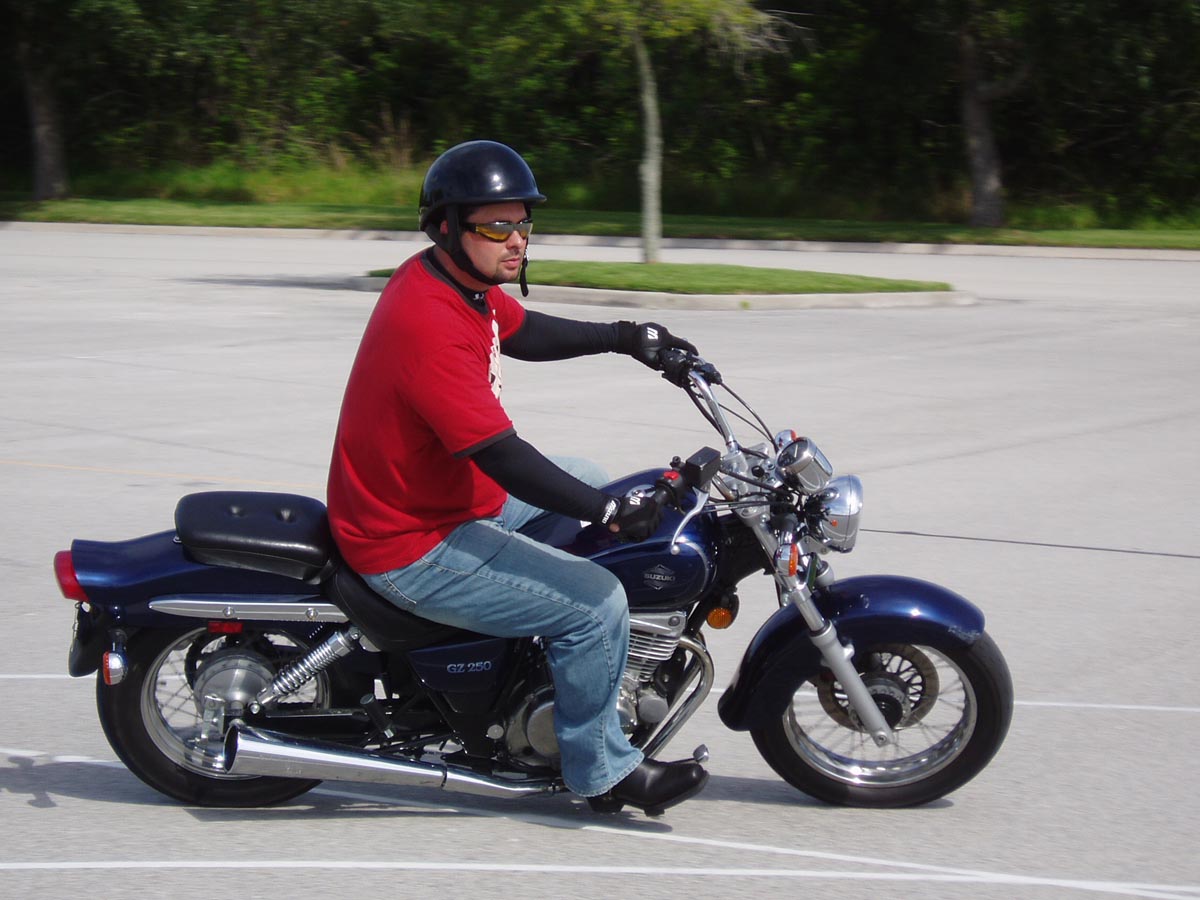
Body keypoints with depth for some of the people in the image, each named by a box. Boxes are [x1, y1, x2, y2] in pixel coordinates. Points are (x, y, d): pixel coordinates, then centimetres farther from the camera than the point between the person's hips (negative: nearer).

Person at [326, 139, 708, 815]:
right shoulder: (429, 325, -29)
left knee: (590, 484, 26)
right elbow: (500, 456, -32)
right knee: (595, 603, -18)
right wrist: (609, 513, -31)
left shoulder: (459, 281, 2)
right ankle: (600, 770, 1)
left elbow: (522, 332, 23)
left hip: (453, 496, 11)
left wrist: (626, 338, 15)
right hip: (413, 548, -11)